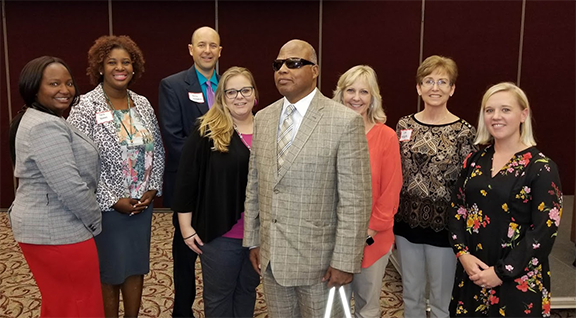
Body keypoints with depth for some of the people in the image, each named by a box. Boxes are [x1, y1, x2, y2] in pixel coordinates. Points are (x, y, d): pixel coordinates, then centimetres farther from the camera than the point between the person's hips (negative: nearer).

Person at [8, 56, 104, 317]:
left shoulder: (35, 120, 13)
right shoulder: (46, 127, -21)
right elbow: (69, 187, -27)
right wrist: (95, 219, -11)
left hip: (43, 227, 10)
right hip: (58, 233, -10)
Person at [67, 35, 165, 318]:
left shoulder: (143, 105, 5)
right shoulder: (85, 107, -10)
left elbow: (157, 151, 8)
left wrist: (151, 190, -2)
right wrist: (113, 200, -15)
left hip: (142, 204, 5)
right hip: (106, 207, -4)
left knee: (136, 266, 15)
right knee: (109, 271, 8)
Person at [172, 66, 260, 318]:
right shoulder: (207, 133, -8)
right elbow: (186, 182, -7)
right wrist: (186, 227, -7)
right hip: (221, 232, -3)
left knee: (248, 290, 20)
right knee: (218, 295, 13)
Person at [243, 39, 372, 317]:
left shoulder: (345, 122, -14)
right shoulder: (262, 119, 5)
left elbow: (355, 200, -14)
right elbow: (254, 185, 9)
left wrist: (345, 261, -14)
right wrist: (252, 240, 9)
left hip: (318, 258, -5)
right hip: (270, 256, 5)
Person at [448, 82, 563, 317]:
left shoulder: (542, 168, -10)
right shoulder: (475, 160, 4)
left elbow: (544, 231, -13)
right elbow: (457, 208, 6)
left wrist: (502, 272, -15)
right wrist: (463, 253, -8)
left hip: (518, 281, -4)